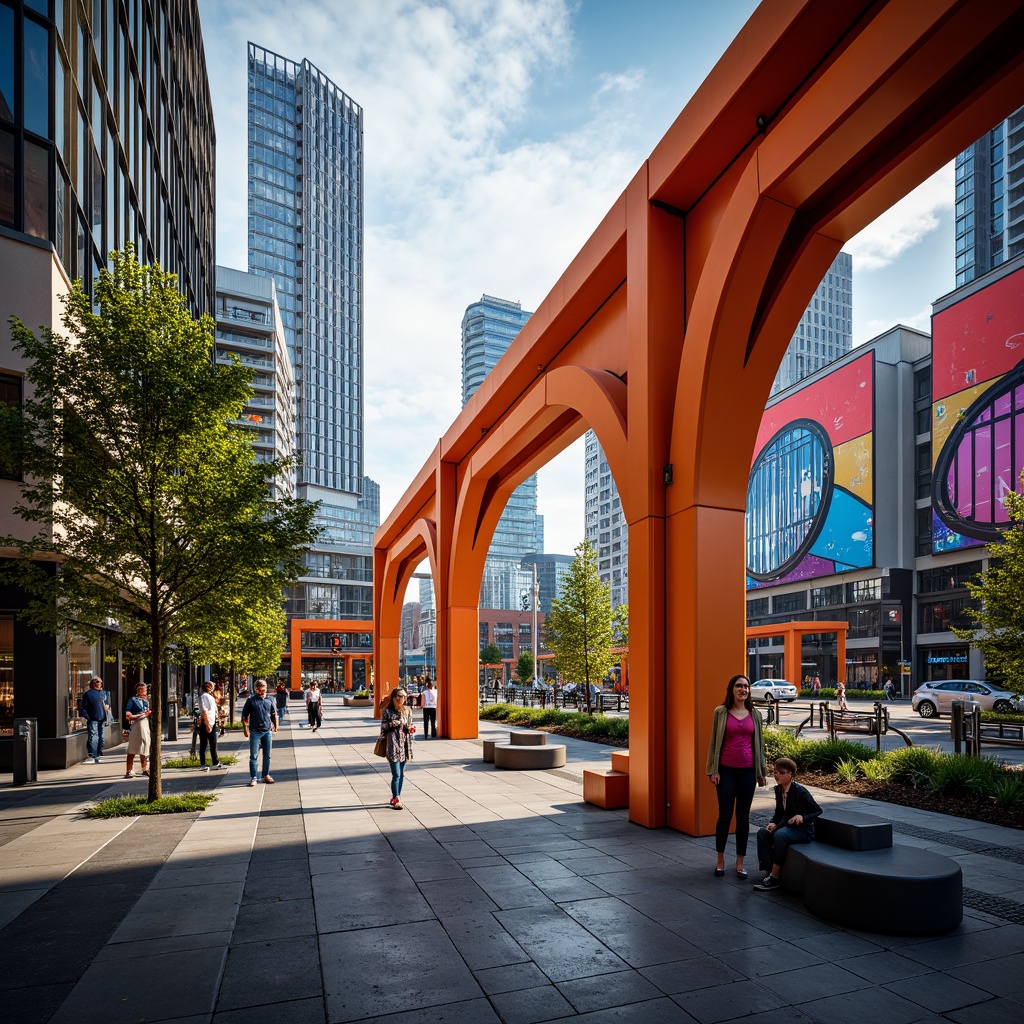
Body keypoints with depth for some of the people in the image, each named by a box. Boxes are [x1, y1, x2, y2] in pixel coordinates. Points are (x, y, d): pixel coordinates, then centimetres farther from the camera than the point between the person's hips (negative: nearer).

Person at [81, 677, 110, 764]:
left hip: (102, 719, 6)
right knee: (93, 737, -16)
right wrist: (87, 717, -15)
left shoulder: (103, 693, 16)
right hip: (93, 720, -6)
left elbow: (107, 703, 26)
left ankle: (99, 754, 24)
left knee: (101, 737, 13)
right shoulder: (88, 694, -2)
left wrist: (107, 706, 3)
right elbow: (84, 707, -6)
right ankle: (91, 755, -18)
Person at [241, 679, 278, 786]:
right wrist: (245, 729, -9)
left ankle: (266, 775, 22)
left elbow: (274, 714, 15)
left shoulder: (269, 700, 7)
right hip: (255, 732, -3)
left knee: (267, 755, 10)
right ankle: (253, 778, 6)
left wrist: (275, 726, 9)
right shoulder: (251, 700, -4)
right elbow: (244, 716, -3)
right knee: (253, 756, 1)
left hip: (267, 731, 3)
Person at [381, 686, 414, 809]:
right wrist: (394, 723, -16)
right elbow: (383, 728, -4)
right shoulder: (387, 711, -3)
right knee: (396, 774, -8)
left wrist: (410, 728, -4)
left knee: (401, 774, 11)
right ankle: (396, 799, 0)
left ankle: (396, 797, 22)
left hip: (404, 745, 5)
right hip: (393, 745, -5)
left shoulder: (407, 711, 9)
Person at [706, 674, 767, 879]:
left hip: (747, 771, 2)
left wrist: (762, 771, 11)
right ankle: (720, 860, 19)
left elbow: (759, 744, 11)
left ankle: (740, 864, 18)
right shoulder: (721, 712, -2)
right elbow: (714, 742, 0)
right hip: (726, 770, -2)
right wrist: (713, 770, -4)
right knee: (724, 815, 0)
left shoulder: (755, 714, 5)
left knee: (743, 816, 7)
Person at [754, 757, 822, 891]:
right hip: (787, 826, 7)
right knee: (762, 832, -16)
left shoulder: (800, 791, -19)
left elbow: (818, 810, -13)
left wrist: (803, 817, -29)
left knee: (779, 835, -34)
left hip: (803, 830, -7)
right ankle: (768, 872, -13)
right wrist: (773, 823, -3)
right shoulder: (778, 789, 3)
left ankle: (775, 878, -25)